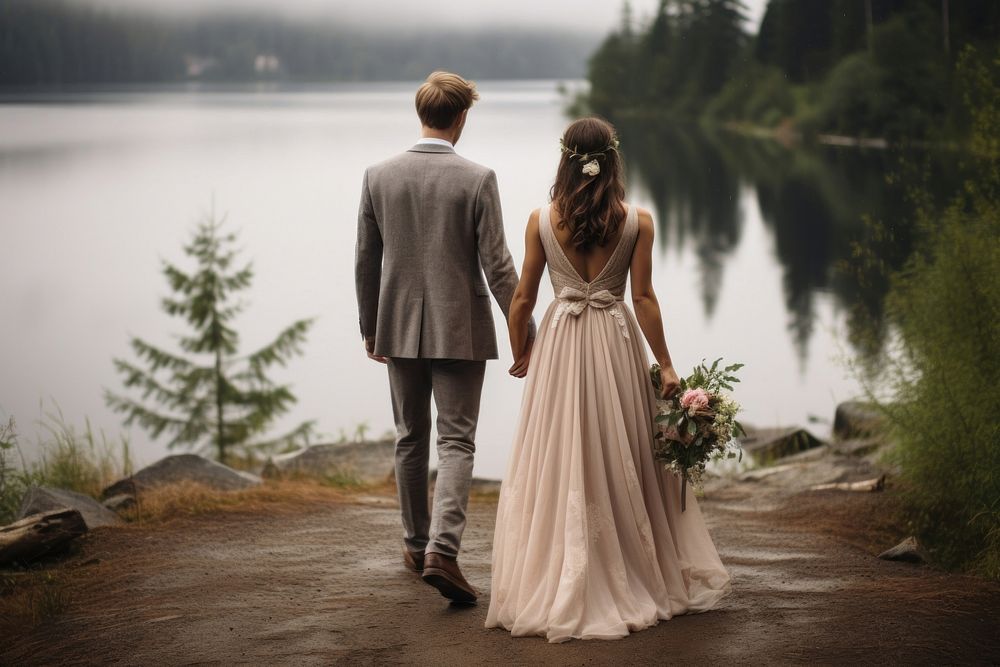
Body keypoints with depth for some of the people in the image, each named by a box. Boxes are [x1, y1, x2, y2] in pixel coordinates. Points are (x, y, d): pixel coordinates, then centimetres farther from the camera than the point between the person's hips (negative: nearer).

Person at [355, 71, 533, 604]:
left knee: (410, 439, 17)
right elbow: (496, 265, -11)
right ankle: (442, 550, -16)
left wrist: (370, 329, 15)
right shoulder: (477, 180, -11)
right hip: (460, 330, -3)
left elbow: (366, 262, 4)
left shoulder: (378, 177, -2)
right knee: (456, 443, -1)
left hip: (399, 328, 3)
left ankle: (417, 545, 28)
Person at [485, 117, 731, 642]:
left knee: (559, 465, 6)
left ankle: (556, 591, 8)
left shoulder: (542, 221, -4)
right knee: (624, 465, 11)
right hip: (617, 343, 0)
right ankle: (639, 579, 21)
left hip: (560, 344, 0)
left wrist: (520, 356, 14)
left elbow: (522, 299, 0)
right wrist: (665, 364, 1)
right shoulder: (637, 221, -5)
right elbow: (643, 298, -5)